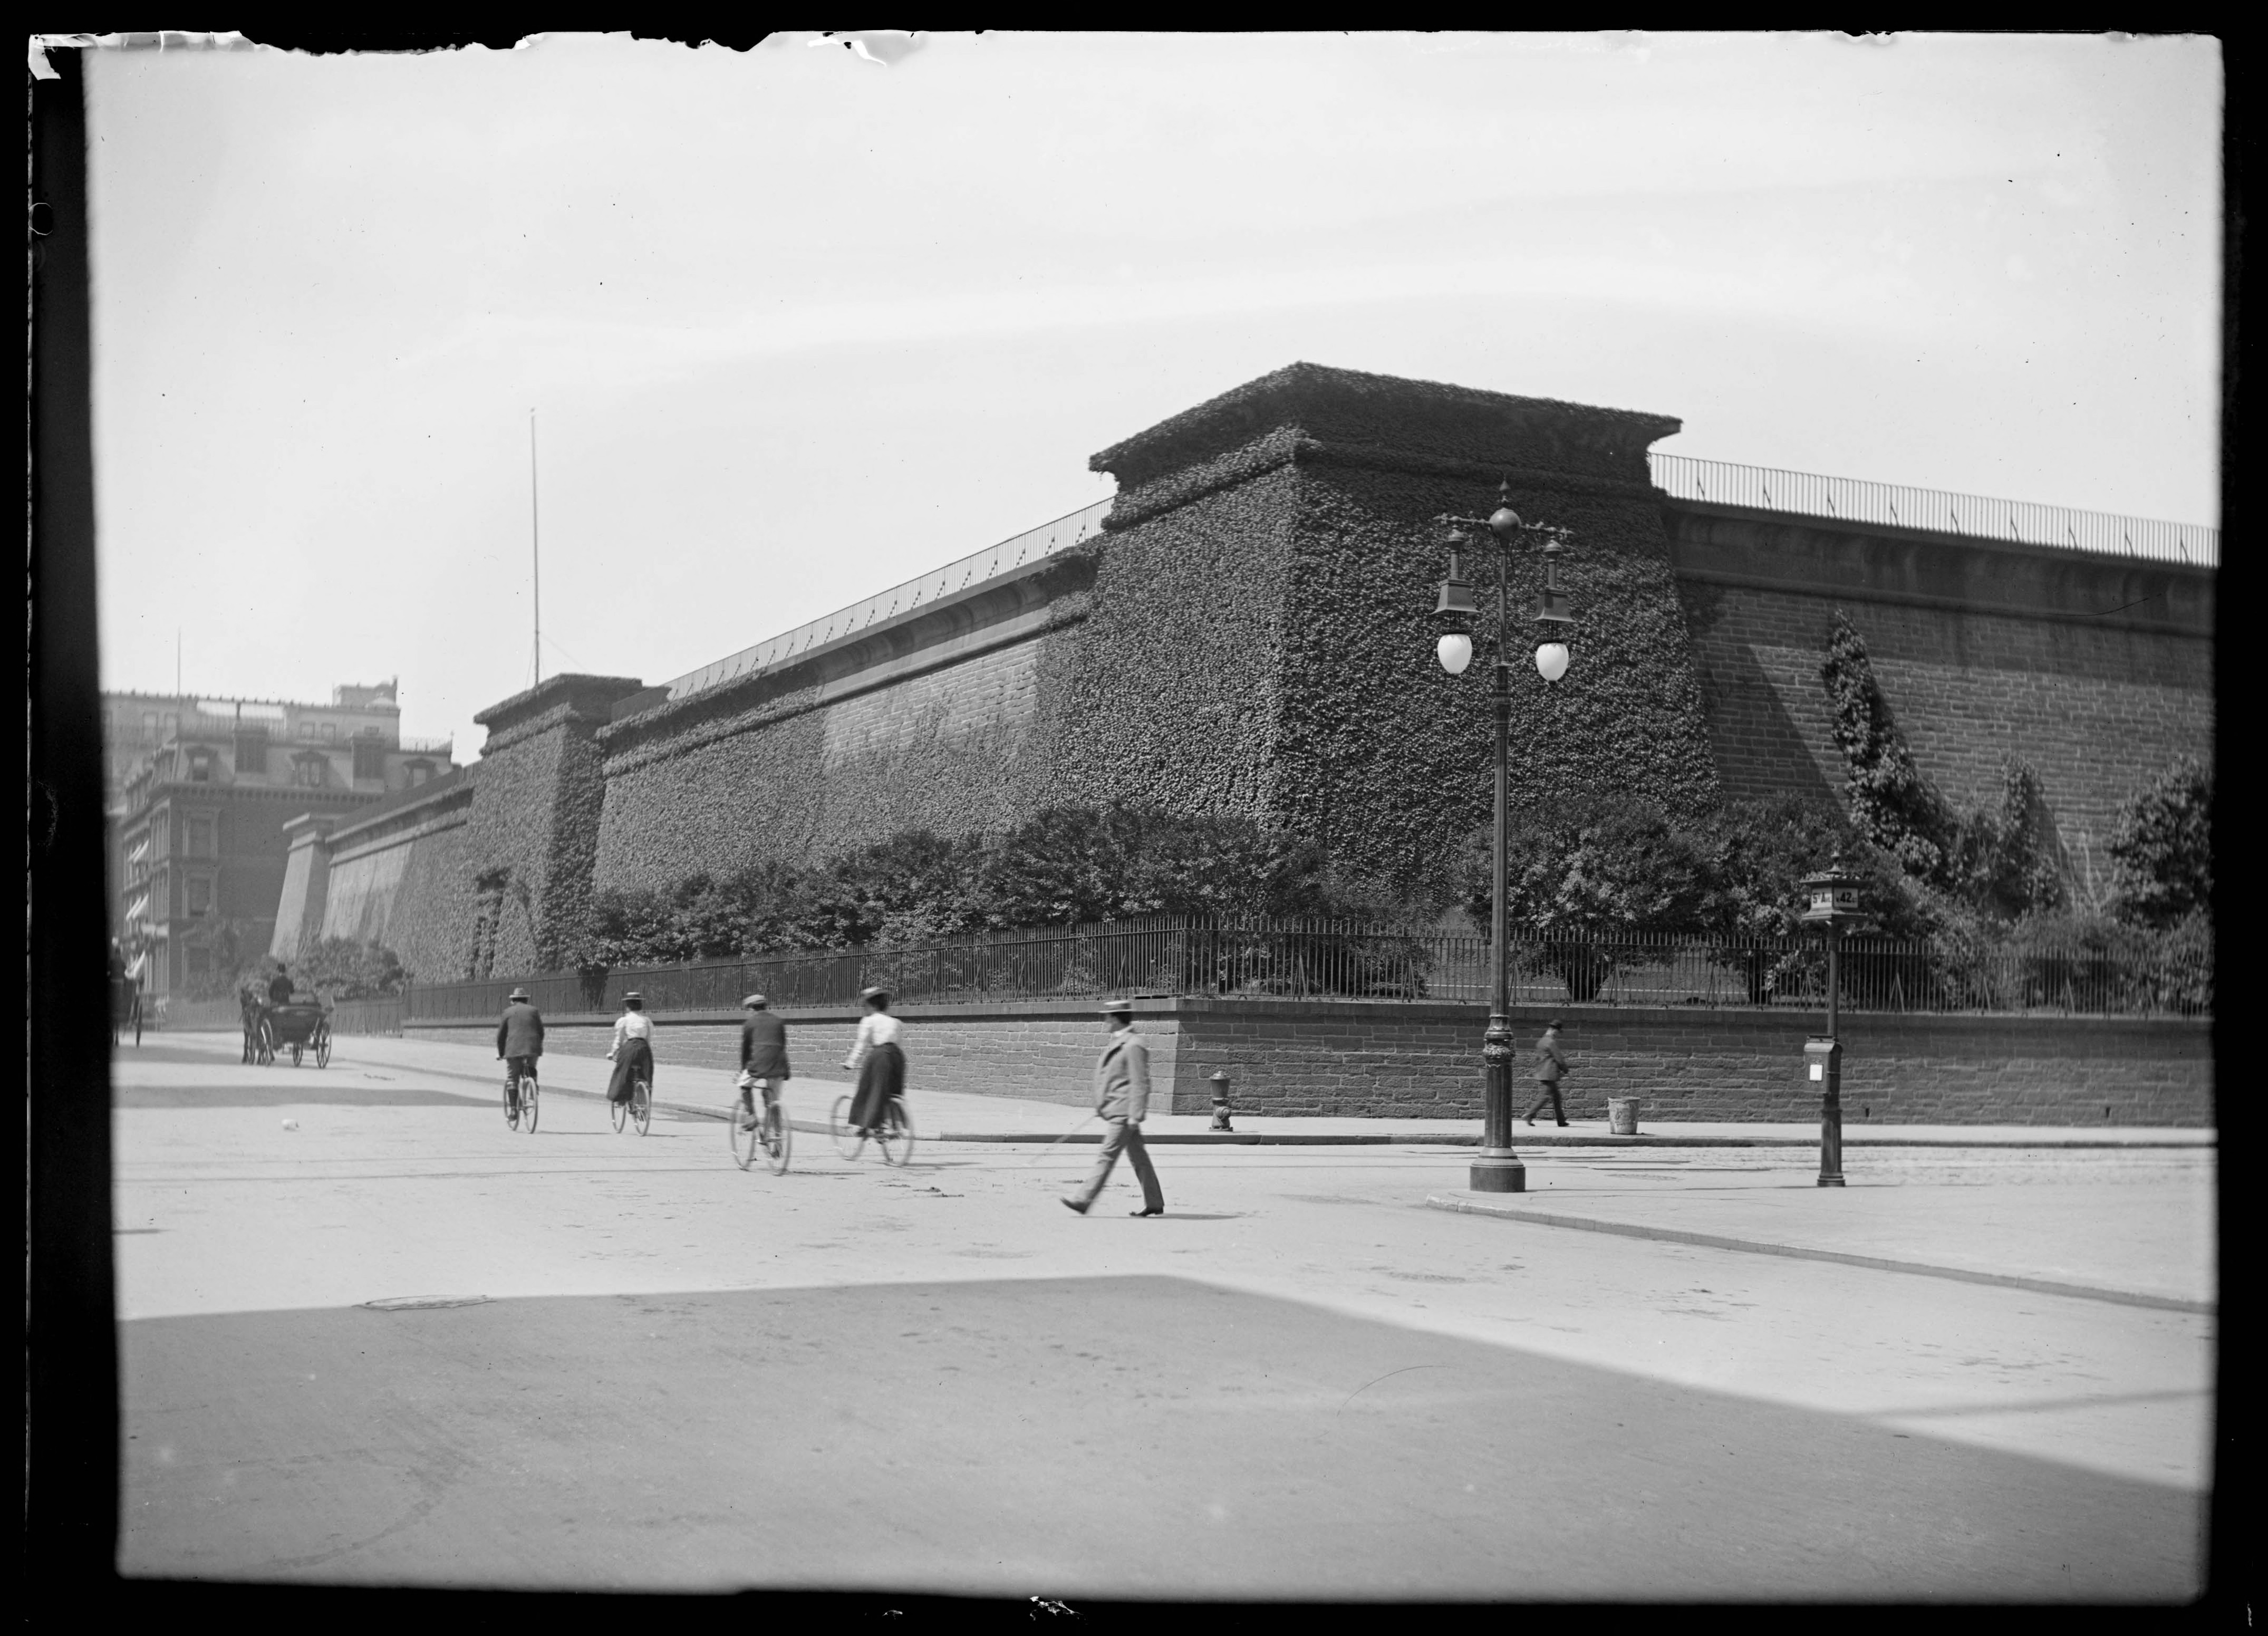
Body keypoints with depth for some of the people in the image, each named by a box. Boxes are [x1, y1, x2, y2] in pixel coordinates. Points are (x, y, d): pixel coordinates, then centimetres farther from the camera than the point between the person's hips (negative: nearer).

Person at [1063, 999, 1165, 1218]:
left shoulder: (1133, 1046, -15)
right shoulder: (1118, 1043, 15)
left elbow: (1140, 1083, -18)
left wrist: (1135, 1115, -21)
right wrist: (1102, 1106, 23)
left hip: (1124, 1113, -10)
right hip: (1115, 1111, 10)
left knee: (1107, 1156, -9)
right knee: (1138, 1157, 12)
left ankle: (1083, 1200, -10)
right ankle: (1154, 1203, 16)